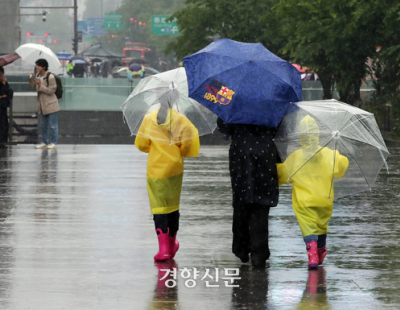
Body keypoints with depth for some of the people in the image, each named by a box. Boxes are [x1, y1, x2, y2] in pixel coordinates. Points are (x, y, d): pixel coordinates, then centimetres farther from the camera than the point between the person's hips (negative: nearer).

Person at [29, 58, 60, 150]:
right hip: (42, 105, 8)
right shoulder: (37, 76, 6)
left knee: (52, 125, -2)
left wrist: (41, 85, -24)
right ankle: (44, 142, 21)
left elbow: (51, 91, -18)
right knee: (43, 125, 14)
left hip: (50, 104, -8)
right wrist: (31, 79, -4)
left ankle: (54, 142, 3)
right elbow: (34, 87, 12)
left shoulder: (50, 77, -16)